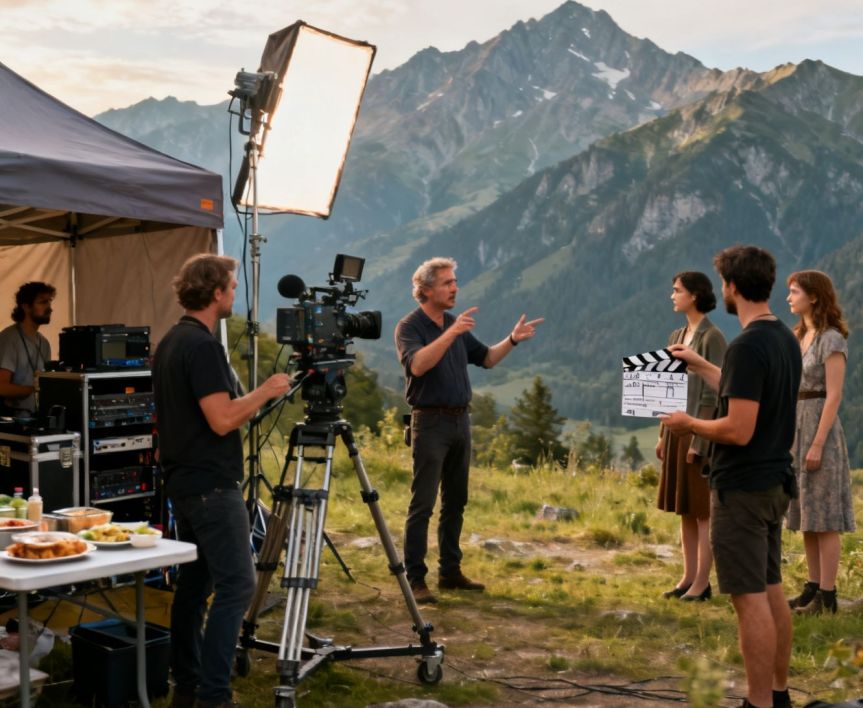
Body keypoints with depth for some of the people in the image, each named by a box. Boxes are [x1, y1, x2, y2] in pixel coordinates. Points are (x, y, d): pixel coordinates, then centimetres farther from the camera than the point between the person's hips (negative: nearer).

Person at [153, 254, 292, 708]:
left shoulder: (169, 343, 13)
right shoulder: (203, 345, -18)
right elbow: (222, 419, -22)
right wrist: (266, 391, -9)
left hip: (183, 482, 10)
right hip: (211, 485, -10)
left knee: (194, 582, 12)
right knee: (236, 584, -9)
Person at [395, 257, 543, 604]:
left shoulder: (455, 325, 13)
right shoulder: (409, 326, -10)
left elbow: (486, 358, 21)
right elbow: (418, 364, -28)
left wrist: (512, 339, 6)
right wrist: (451, 333, -34)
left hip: (460, 420, 8)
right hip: (430, 422, -8)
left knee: (455, 502, 12)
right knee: (422, 504, -8)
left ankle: (450, 571, 20)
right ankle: (415, 579, -4)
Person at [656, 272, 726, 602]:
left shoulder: (712, 338, -12)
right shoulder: (676, 337, 13)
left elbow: (713, 393, -16)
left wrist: (699, 441, -19)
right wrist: (663, 434, 13)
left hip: (701, 430, -8)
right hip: (677, 427, 8)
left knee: (702, 511, -2)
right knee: (684, 509, 11)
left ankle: (702, 582, 5)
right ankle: (689, 577, 17)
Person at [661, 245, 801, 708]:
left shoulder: (748, 345, -21)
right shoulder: (785, 339, 9)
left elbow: (738, 429, -25)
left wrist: (689, 425, -9)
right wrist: (698, 365, 29)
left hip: (743, 488, -10)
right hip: (774, 481, 10)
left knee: (750, 598, -3)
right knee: (770, 590, 16)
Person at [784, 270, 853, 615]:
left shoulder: (832, 339, -11)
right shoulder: (800, 337, 14)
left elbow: (834, 396, -16)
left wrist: (818, 444, -20)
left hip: (819, 428, -9)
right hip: (796, 428, 9)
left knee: (824, 519, -5)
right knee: (806, 516, 11)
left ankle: (827, 596, 0)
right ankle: (813, 588, 17)